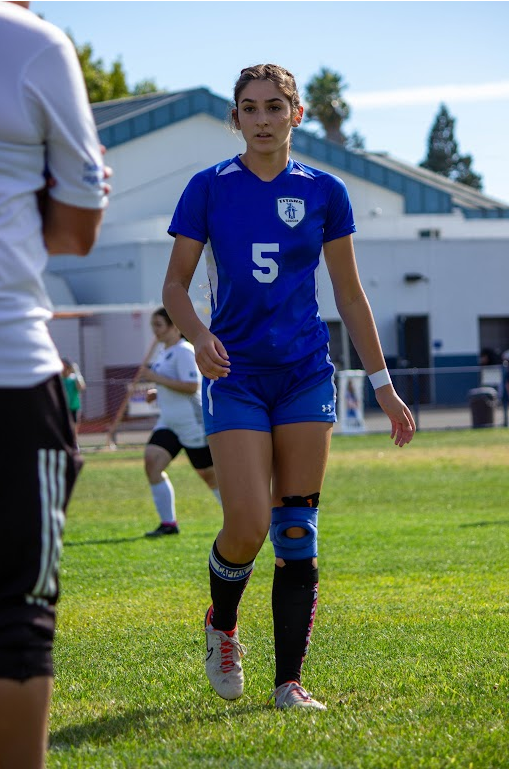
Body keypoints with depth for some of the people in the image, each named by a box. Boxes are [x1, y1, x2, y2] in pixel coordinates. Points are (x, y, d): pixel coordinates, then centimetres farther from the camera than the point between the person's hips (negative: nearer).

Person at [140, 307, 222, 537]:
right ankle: (168, 523, -10)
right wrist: (157, 393, 8)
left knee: (209, 474, 2)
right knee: (152, 461, -12)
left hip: (192, 423, -9)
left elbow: (191, 386, -25)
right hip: (168, 423, 9)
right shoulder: (165, 352, 14)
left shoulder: (183, 351, -15)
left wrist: (156, 378, -23)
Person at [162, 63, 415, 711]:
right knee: (247, 525, -12)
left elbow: (349, 294, 11)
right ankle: (221, 626, 20)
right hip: (235, 374, -2)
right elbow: (175, 283, 4)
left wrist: (382, 383, 9)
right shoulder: (209, 189, 1)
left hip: (305, 374, 2)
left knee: (297, 532, -1)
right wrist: (198, 334, -17)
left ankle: (289, 682, 6)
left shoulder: (323, 192, 5)